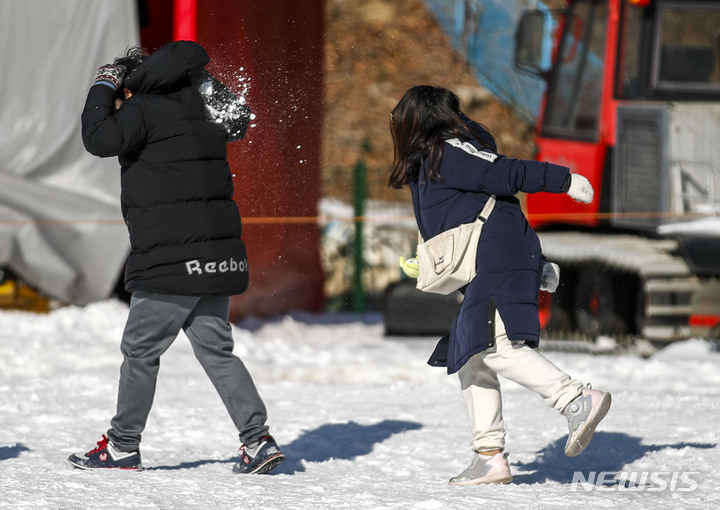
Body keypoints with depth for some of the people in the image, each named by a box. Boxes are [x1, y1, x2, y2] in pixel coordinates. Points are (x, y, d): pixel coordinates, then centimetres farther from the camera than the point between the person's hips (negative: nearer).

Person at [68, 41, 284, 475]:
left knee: (141, 350, 4)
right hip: (218, 258, 8)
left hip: (172, 261, -8)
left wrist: (102, 88, -7)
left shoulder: (144, 110, -8)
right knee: (216, 350, 11)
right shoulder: (197, 114, 19)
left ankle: (123, 446, 12)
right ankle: (258, 440, 1)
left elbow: (100, 139, -19)